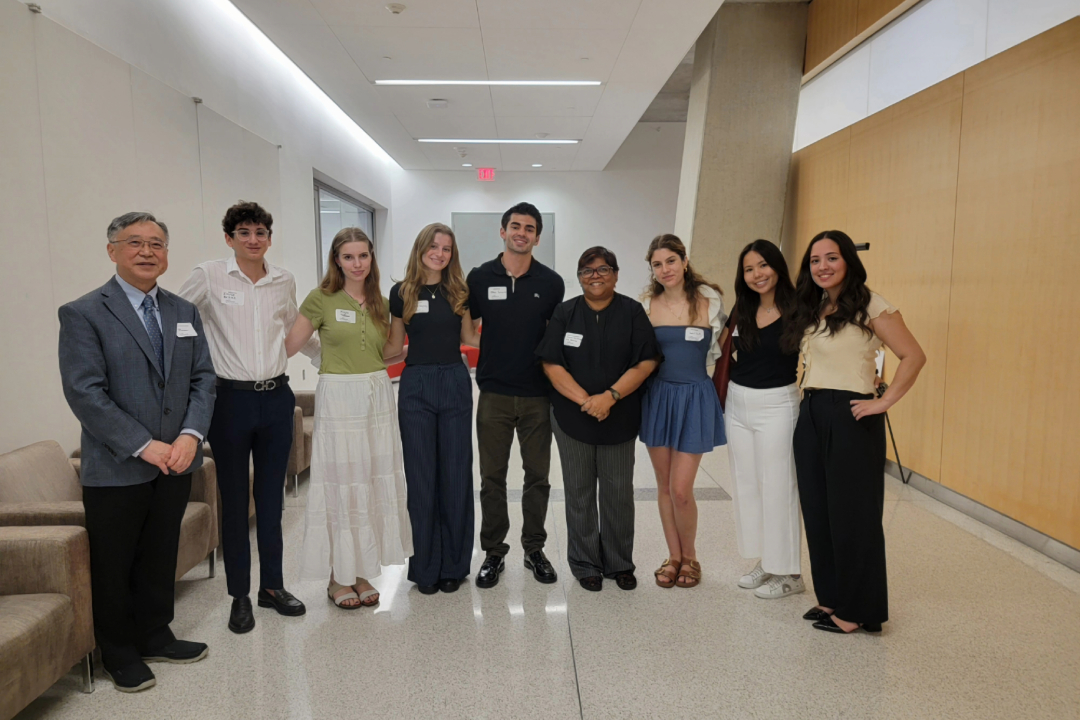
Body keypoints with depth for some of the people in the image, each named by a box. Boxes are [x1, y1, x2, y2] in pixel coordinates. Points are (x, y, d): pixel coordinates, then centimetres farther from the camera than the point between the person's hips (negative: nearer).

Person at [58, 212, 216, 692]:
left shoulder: (185, 312, 9)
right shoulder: (83, 313, -8)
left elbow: (203, 378, 5)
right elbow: (85, 393, -15)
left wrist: (190, 435, -10)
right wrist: (144, 446, -18)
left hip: (175, 464, 5)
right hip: (115, 469, -4)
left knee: (161, 558, 17)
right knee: (113, 566, 10)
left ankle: (155, 636, 35)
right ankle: (119, 654, 28)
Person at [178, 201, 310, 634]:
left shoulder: (284, 281, 6)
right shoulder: (208, 277, -5)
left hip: (276, 398, 3)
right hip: (231, 399, -3)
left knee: (271, 497, 12)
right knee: (234, 500, 6)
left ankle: (272, 585, 26)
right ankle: (239, 595, 20)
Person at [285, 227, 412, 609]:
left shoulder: (380, 303, 10)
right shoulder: (321, 299, -3)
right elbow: (288, 346, -3)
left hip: (378, 397, 5)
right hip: (338, 398, -5)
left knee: (375, 483, 8)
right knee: (340, 485, 1)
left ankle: (362, 572, 21)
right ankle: (339, 577, 16)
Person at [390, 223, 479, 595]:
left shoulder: (458, 292, 6)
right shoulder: (401, 292, 3)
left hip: (455, 384, 1)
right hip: (416, 386, -1)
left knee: (456, 476, 5)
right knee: (421, 477, 3)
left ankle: (453, 565, 19)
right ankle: (426, 567, 17)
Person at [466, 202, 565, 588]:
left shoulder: (551, 282, 2)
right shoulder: (480, 278, 1)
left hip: (537, 394, 1)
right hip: (494, 393, 0)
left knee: (537, 476, 9)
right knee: (492, 477, 8)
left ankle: (534, 549, 25)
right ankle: (493, 553, 21)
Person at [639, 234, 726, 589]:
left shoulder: (710, 301, -4)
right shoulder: (647, 305, 2)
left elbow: (719, 348, 6)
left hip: (695, 398, -2)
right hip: (656, 397, 3)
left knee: (681, 489, -3)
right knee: (665, 486, 11)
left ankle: (690, 557, 22)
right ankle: (674, 556, 28)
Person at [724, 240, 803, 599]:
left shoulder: (797, 310, -10)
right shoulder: (742, 311, 7)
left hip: (776, 407, -6)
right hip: (738, 406, 6)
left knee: (777, 489, 2)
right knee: (745, 486, 13)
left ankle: (788, 573, 17)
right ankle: (764, 562, 29)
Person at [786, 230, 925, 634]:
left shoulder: (870, 306, -9)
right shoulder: (810, 309, 13)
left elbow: (914, 356, -13)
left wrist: (885, 402, -15)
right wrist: (808, 399, 8)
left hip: (850, 418, -7)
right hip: (810, 416, 7)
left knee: (852, 516, 2)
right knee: (817, 512, 11)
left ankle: (856, 611, 17)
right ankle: (830, 597, 26)